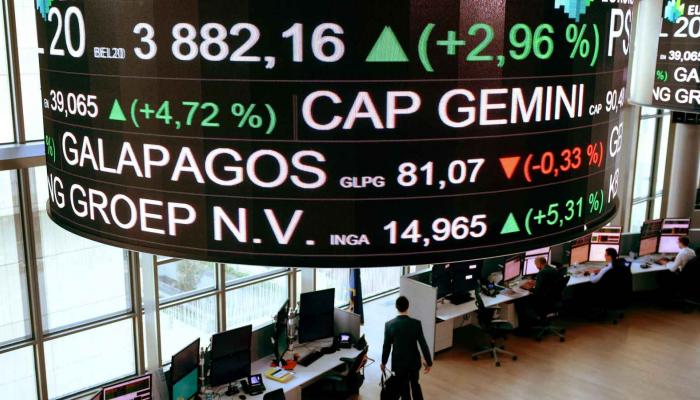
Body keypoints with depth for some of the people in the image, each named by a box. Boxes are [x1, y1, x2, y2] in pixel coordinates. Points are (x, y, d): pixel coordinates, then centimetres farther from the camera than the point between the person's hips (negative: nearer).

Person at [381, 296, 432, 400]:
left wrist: (383, 362, 9)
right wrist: (429, 362, 2)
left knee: (404, 390, 14)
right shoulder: (416, 323, -15)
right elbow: (423, 345, -11)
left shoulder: (389, 325, -16)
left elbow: (386, 346, -7)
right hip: (414, 361, 1)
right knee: (415, 385, 25)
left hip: (399, 363, -1)